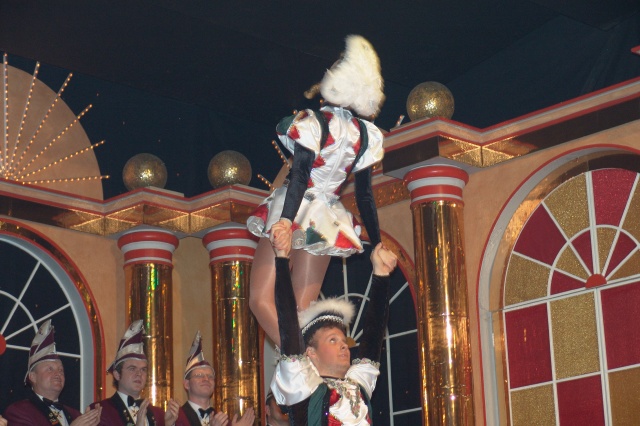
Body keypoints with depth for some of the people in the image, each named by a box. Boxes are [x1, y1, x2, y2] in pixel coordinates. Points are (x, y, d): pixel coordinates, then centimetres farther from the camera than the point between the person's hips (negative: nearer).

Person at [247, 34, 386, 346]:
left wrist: (286, 220, -29)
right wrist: (377, 244, 12)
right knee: (302, 309, 7)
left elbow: (300, 175, -21)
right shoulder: (366, 136, 4)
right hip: (326, 221, 5)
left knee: (261, 300, -5)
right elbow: (365, 196, 6)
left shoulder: (314, 121, -10)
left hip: (293, 213, -5)